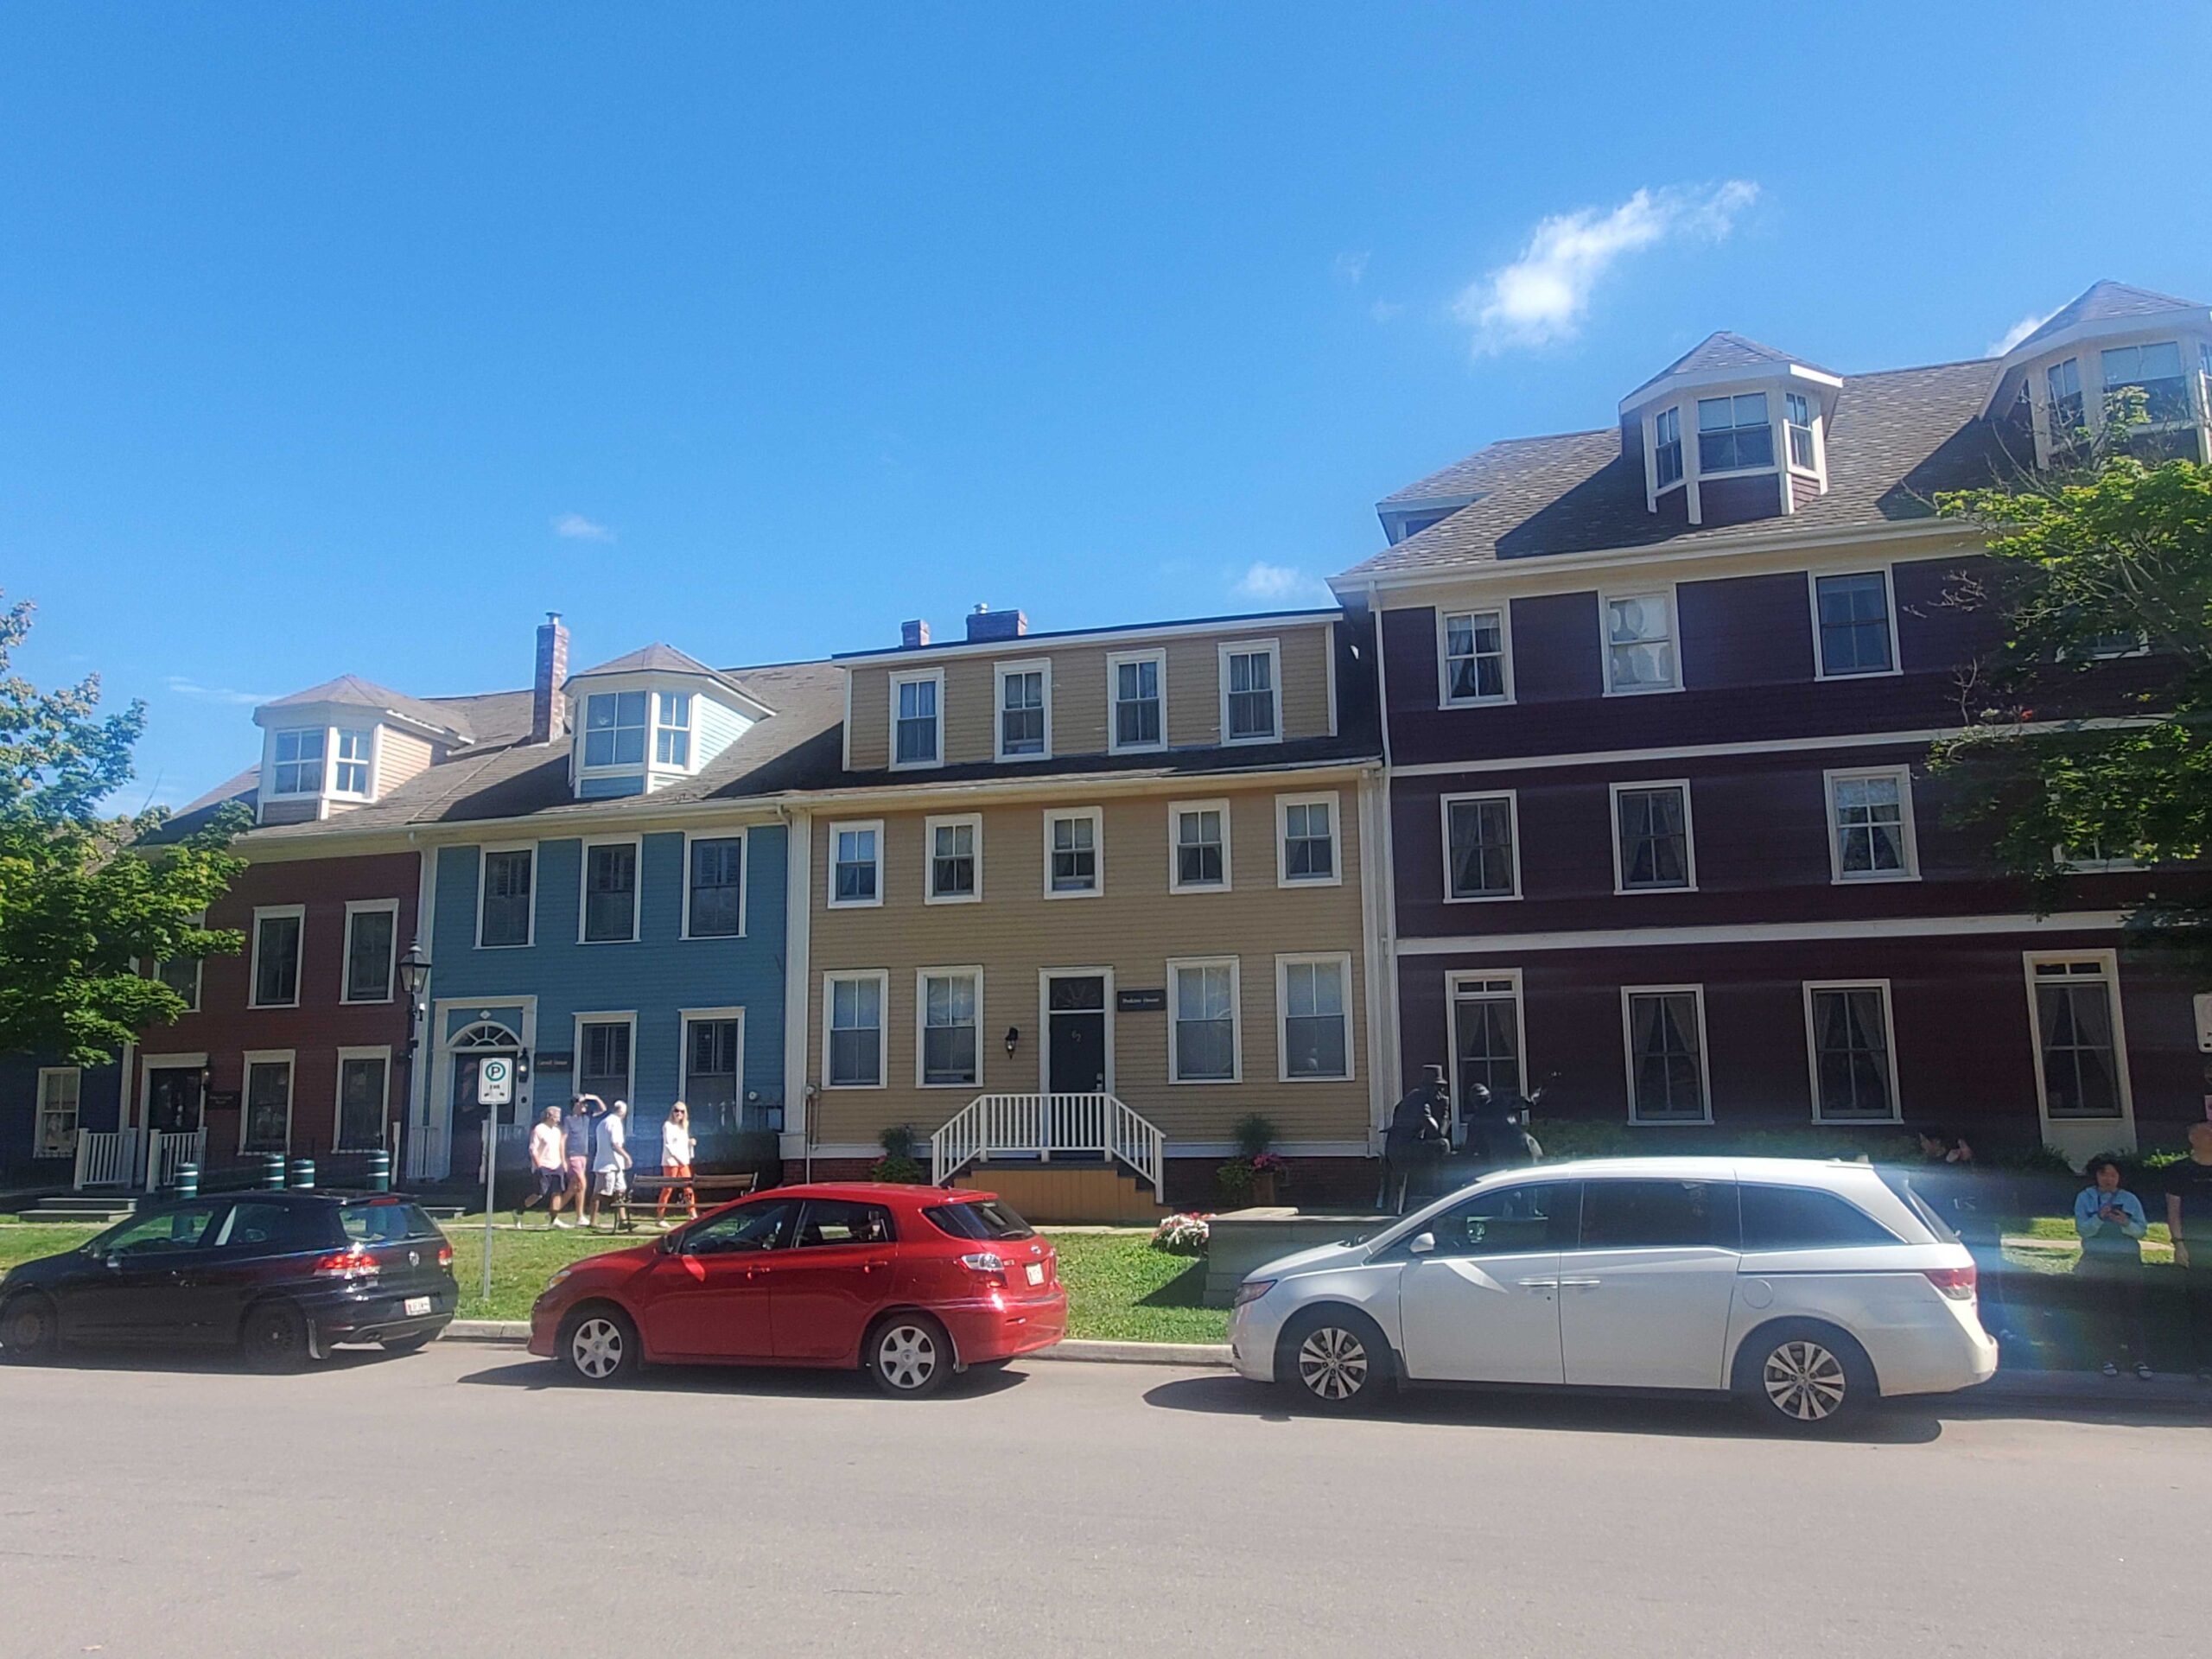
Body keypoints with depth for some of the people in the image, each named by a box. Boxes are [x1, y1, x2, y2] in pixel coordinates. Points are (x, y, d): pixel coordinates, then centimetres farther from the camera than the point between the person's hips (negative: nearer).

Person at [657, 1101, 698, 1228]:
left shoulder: (683, 1126, 17)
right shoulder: (668, 1125, -5)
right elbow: (668, 1145, -13)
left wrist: (690, 1142, 0)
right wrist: (678, 1158, -20)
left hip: (683, 1161, 7)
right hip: (671, 1161, -7)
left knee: (689, 1188, 1)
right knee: (667, 1189, -4)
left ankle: (692, 1214, 2)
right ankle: (660, 1216, 1)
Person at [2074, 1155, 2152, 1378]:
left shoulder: (2130, 1200, 9)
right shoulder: (2085, 1198, 6)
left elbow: (2142, 1231, 2)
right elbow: (2081, 1228, -4)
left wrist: (2126, 1223, -17)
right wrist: (2099, 1217, -20)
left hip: (2128, 1261, 1)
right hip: (2098, 1261, -1)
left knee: (2133, 1309, -4)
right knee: (2102, 1310, -2)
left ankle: (2140, 1358, 1)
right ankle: (2110, 1358, 5)